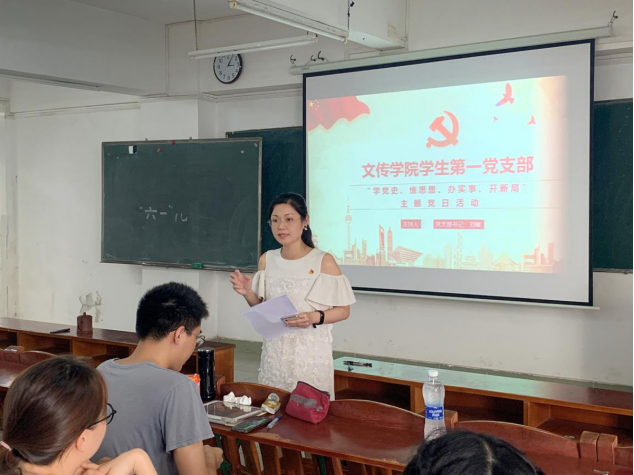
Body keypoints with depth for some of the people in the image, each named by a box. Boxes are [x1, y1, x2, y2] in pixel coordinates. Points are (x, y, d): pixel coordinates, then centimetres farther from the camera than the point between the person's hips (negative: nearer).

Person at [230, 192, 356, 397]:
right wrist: (248, 293, -4)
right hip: (275, 352, 4)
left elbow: (343, 310, -3)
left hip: (310, 353, -4)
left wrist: (315, 317, -19)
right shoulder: (267, 260, 5)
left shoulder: (323, 261, -8)